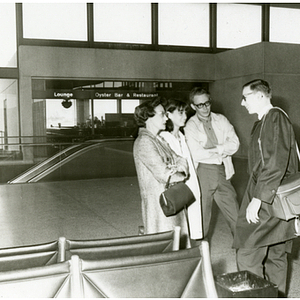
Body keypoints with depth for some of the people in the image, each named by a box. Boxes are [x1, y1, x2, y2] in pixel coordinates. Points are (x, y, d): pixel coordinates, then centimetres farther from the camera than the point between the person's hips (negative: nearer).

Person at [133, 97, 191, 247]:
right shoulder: (144, 142, -15)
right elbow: (163, 174, -21)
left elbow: (181, 160, 11)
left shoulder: (158, 140, 15)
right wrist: (180, 176, -3)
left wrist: (179, 168, -11)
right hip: (157, 203, -9)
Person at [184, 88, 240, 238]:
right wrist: (221, 151, -8)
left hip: (222, 171, 4)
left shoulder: (221, 120, 11)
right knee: (201, 213, 4)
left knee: (235, 213, 9)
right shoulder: (190, 126, -2)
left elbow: (234, 143, 2)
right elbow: (196, 154, -14)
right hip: (203, 172, -3)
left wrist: (216, 149, -12)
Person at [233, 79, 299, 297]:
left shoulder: (276, 118, -14)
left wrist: (257, 199, -23)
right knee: (275, 256, 16)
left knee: (248, 257, -10)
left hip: (271, 203, -10)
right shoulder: (261, 124, 17)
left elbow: (275, 164, -22)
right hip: (265, 199, 10)